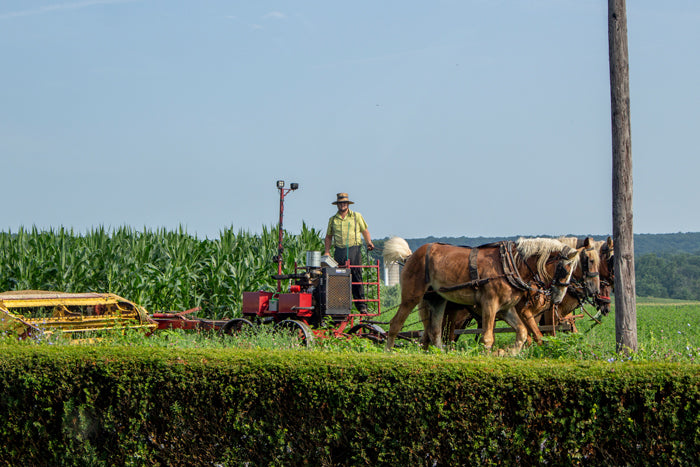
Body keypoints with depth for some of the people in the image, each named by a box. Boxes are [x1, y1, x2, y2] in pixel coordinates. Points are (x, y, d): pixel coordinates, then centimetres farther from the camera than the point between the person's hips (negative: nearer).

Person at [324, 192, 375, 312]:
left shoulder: (356, 216, 10)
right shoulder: (333, 219, 14)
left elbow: (365, 231, 13)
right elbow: (328, 236, 17)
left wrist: (369, 242, -4)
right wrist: (327, 251, 6)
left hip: (354, 249, -2)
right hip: (339, 251, 2)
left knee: (357, 278, -5)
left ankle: (361, 305, -3)